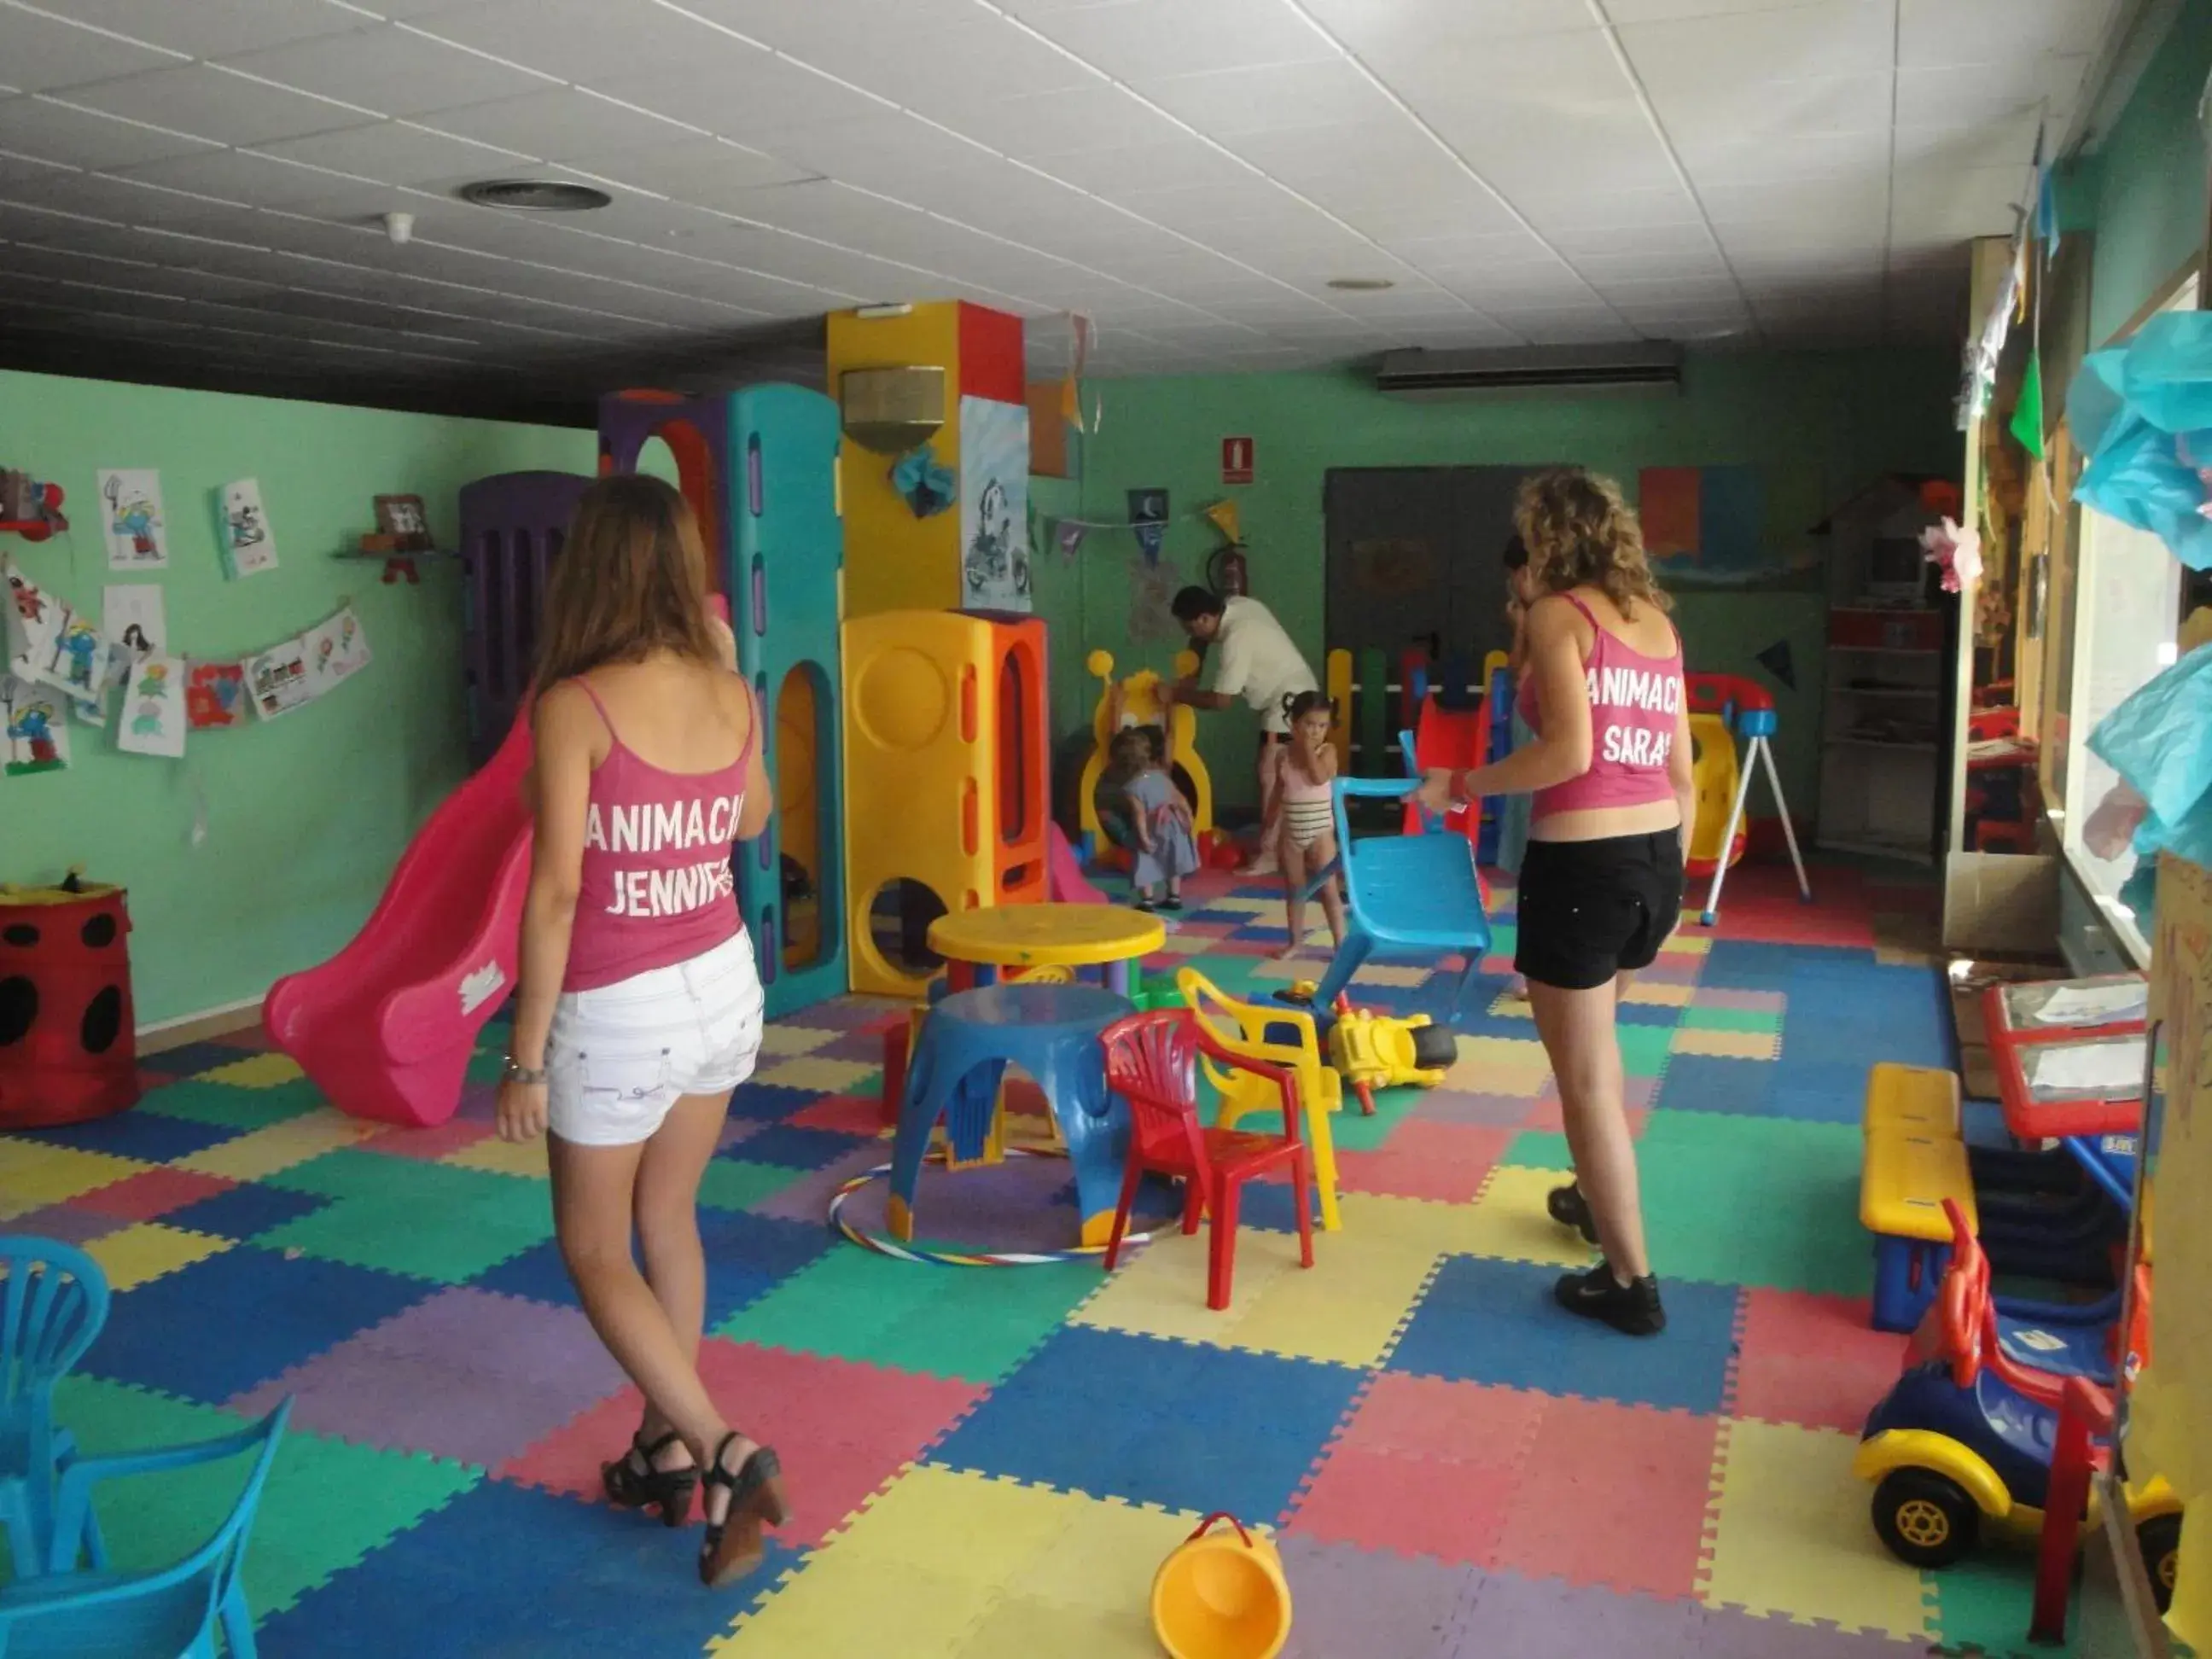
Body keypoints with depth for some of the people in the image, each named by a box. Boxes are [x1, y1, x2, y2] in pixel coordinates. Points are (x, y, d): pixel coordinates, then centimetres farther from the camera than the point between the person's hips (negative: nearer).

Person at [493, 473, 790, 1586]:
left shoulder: (574, 706, -19)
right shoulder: (731, 693, -2)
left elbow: (555, 891, -19)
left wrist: (525, 1056, -11)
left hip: (619, 1013, -6)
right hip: (723, 988, 6)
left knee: (594, 1253, 13)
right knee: (668, 1221, 23)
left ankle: (728, 1455, 2)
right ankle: (668, 1448, 35)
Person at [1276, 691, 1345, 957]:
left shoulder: (1327, 751, -7)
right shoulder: (1284, 754, 3)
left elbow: (1319, 777, -27)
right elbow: (1278, 794, 10)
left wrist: (1309, 749, -18)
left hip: (1320, 833, -4)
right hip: (1291, 834, 4)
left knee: (1328, 890, -4)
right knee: (1294, 891, 14)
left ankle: (1341, 943, 0)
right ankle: (1295, 942, 25)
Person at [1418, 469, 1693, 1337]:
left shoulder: (1558, 614, -9)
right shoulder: (1658, 622, 12)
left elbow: (1569, 752, -21)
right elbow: (1681, 772, 13)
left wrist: (1463, 786, -9)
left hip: (1581, 861, -8)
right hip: (1655, 854, 8)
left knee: (1587, 1077, 3)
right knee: (1593, 1043, 29)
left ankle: (1630, 1281, 10)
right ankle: (1596, 1195, 45)